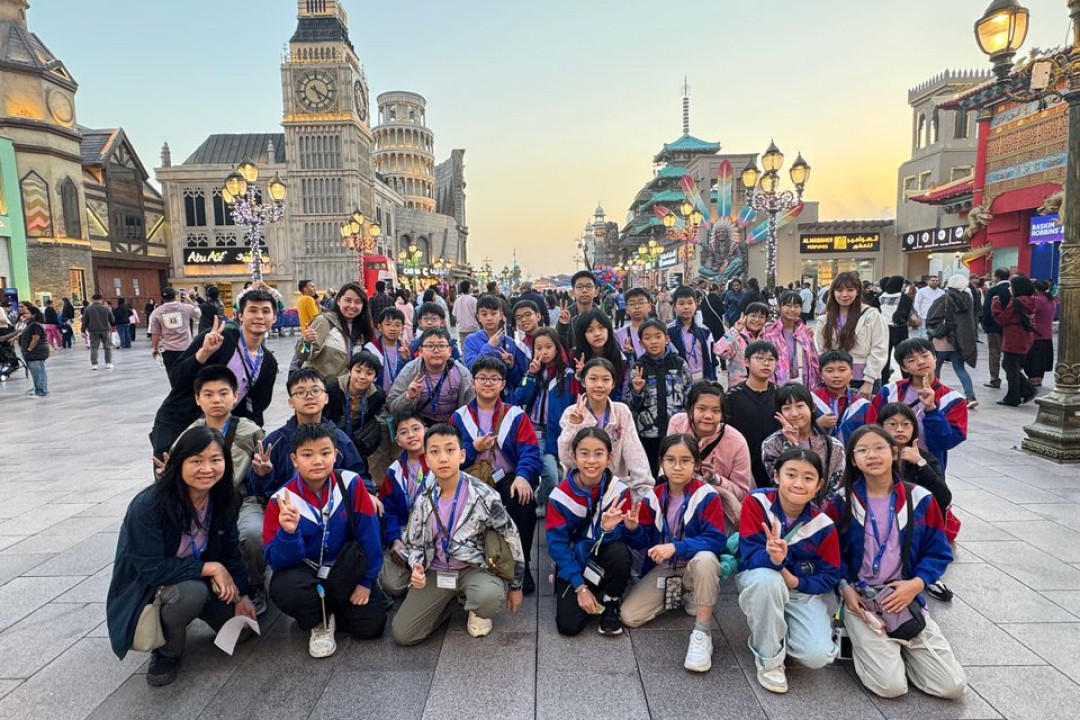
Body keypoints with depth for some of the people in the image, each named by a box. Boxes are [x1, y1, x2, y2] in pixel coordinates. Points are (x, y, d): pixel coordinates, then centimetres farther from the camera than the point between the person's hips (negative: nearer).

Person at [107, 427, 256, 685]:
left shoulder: (223, 501, -10)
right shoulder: (148, 506, -28)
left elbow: (230, 551, 0)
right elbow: (151, 569, -28)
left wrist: (241, 595, -8)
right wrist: (210, 568, -28)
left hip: (199, 579, 6)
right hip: (147, 587, -6)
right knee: (192, 592, -37)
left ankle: (186, 613, 21)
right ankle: (166, 653, -6)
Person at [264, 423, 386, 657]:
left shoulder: (351, 484, -16)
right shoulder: (282, 500, -15)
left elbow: (369, 534, -11)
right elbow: (277, 561, -19)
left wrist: (366, 581, -11)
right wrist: (288, 533, -39)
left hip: (345, 573, 1)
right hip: (305, 571, 0)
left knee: (370, 626, -20)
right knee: (284, 588, -34)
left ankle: (328, 612, 9)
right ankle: (318, 622, -1)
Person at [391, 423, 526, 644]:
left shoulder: (483, 495, -16)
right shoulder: (423, 500, -6)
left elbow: (511, 538, -6)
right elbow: (414, 544, 7)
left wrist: (516, 586, 2)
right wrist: (416, 568, -16)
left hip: (475, 568, -3)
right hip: (436, 572, 3)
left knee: (490, 597, -37)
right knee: (401, 634, -11)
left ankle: (479, 613, 2)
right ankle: (447, 601, 16)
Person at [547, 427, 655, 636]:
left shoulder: (619, 490, -15)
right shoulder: (561, 495, -16)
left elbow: (641, 542, -15)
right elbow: (557, 545, -12)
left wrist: (632, 527, -39)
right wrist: (580, 586, -17)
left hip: (605, 557, 1)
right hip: (573, 563, -1)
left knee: (619, 551, -34)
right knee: (568, 625, -19)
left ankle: (611, 603, -4)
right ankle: (594, 593, 14)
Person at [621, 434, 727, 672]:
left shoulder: (707, 495, -17)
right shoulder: (654, 497, -4)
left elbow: (716, 541, -23)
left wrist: (675, 547, -33)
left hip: (696, 566, -4)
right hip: (662, 568, 4)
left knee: (705, 559, -40)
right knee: (629, 616, -11)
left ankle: (702, 633, -24)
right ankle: (678, 596, 15)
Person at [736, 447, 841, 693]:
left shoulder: (823, 525, -13)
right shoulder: (756, 502, -21)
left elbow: (829, 576, -5)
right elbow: (750, 555, -23)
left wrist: (796, 581, -22)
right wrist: (772, 558, -45)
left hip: (803, 591, 2)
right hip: (757, 580, -2)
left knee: (818, 656, -21)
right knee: (768, 579, -39)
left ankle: (779, 631, 15)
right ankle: (769, 658, -15)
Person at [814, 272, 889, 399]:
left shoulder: (871, 315, -5)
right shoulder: (826, 319, 8)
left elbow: (879, 351, -8)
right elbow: (819, 351, 8)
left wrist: (869, 381, -11)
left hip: (863, 383, -3)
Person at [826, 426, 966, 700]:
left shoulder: (920, 500, -1)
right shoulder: (841, 502, -4)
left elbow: (939, 552, 4)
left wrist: (916, 584, -11)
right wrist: (845, 588, -10)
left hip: (906, 596, 3)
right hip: (859, 599, -2)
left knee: (952, 686, -5)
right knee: (891, 685, -16)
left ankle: (895, 646, 18)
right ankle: (862, 642, 13)